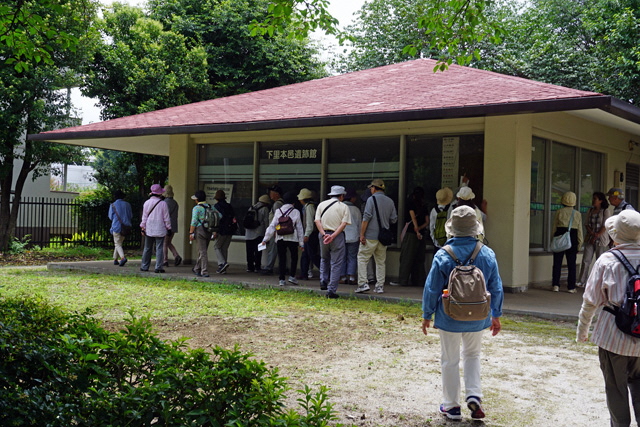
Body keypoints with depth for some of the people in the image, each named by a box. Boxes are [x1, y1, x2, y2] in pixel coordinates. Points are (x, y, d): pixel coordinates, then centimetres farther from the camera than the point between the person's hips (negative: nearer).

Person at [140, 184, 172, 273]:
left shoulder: (146, 203, 2)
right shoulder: (163, 204, -7)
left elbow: (144, 217, 6)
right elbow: (166, 218, -3)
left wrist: (143, 228, 13)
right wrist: (169, 228, 6)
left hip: (149, 230, 3)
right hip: (160, 230, -3)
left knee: (147, 248, 13)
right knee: (159, 248, -1)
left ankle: (144, 266, 18)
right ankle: (158, 267, -5)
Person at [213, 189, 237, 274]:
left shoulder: (217, 206, -7)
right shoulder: (229, 206, 11)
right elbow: (234, 218, 11)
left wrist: (215, 231, -14)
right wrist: (233, 229, 18)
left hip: (221, 230, -6)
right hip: (230, 231, 6)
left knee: (216, 247, 6)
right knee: (225, 248, 11)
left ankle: (222, 263, -14)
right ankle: (222, 269, 11)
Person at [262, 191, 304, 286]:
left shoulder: (278, 211, 5)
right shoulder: (296, 212, -1)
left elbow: (272, 226, 3)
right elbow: (299, 228, 1)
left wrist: (266, 239, 8)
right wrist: (301, 243, 5)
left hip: (280, 238, 2)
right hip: (292, 239, -2)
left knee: (281, 259, 7)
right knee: (294, 257, 13)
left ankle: (282, 279, 4)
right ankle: (292, 276, 5)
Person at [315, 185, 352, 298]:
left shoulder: (321, 205, 9)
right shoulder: (344, 207, 1)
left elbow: (317, 221, -2)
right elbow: (344, 223, -10)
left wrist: (324, 234, -11)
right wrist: (333, 236, -15)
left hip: (323, 235, 3)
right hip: (338, 236, -3)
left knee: (324, 259, 25)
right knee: (336, 263, 2)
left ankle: (323, 281, 13)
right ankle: (331, 290, -1)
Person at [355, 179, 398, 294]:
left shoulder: (371, 199, -7)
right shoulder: (390, 201, 9)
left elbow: (366, 218, -13)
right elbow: (394, 219, 11)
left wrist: (362, 234, -11)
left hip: (371, 236, -5)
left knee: (362, 258, 2)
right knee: (381, 261, 11)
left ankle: (363, 283, -5)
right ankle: (380, 286, 10)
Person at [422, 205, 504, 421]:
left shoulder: (443, 256, -16)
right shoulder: (487, 254, -8)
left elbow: (431, 289, -10)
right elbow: (496, 288, 1)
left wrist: (427, 315, 4)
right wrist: (496, 316, 13)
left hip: (449, 317, -2)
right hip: (477, 318, 2)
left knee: (450, 361, 12)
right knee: (472, 355, 24)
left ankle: (451, 406, 21)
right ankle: (474, 396, 10)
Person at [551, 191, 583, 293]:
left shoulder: (559, 212, -1)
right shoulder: (577, 214, 3)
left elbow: (554, 227, 0)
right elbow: (580, 230, 5)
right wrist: (579, 243, 11)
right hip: (573, 238, 1)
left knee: (557, 262, 5)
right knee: (571, 264, 5)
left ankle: (555, 285, 1)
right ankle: (571, 287, 5)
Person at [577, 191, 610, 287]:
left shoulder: (606, 211, -3)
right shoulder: (590, 211, 12)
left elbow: (605, 226, -9)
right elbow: (587, 225, 8)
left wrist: (596, 236, -13)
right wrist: (593, 233, -9)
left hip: (601, 239, -5)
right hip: (590, 239, 5)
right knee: (586, 260, -1)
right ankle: (581, 282, 1)